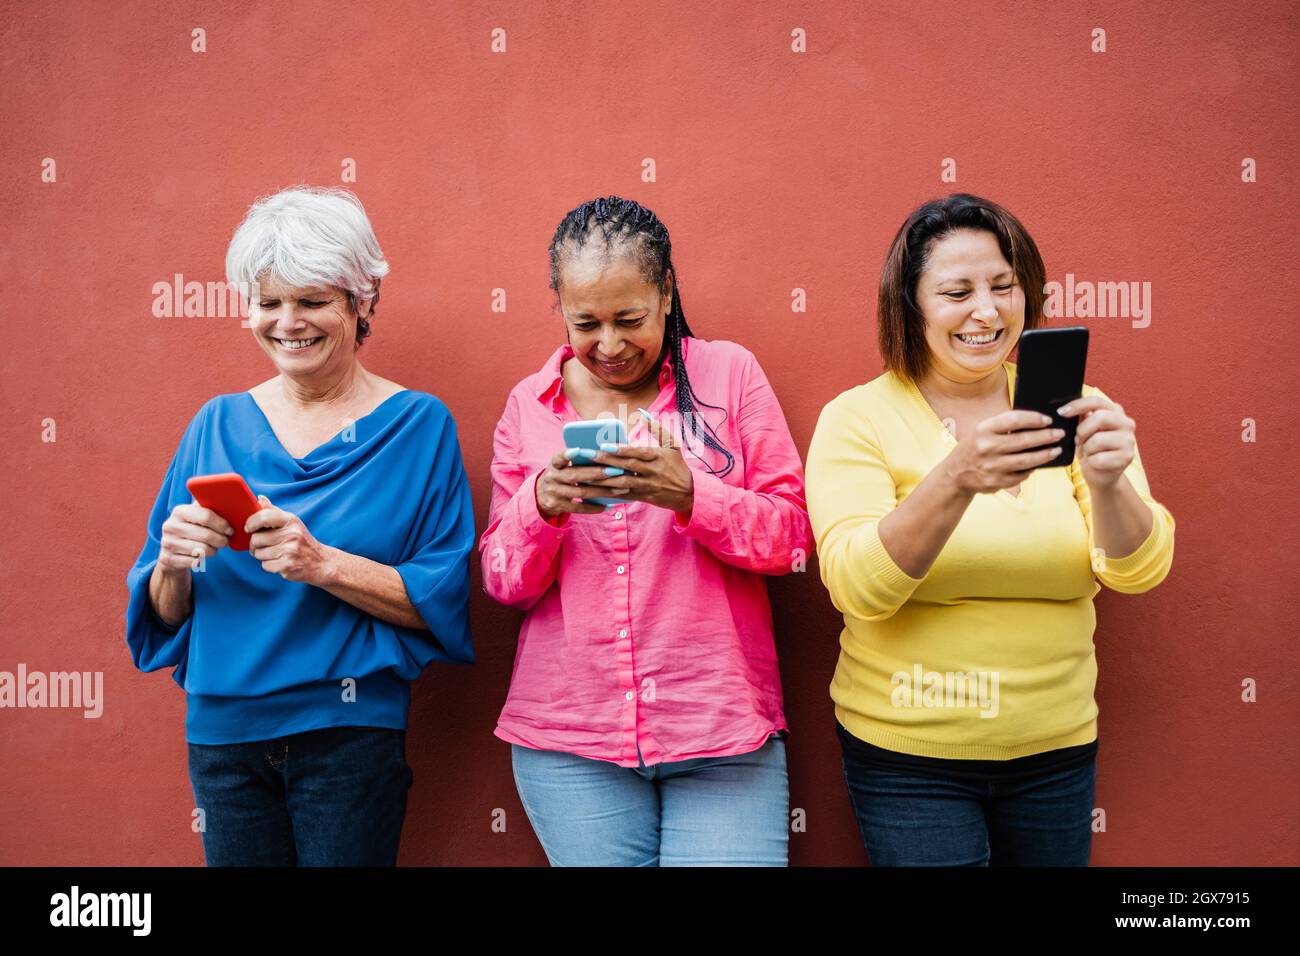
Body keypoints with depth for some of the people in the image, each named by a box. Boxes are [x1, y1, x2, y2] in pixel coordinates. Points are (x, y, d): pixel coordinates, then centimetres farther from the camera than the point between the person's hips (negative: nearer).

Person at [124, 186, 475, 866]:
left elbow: (442, 602, -11)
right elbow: (164, 614, 8)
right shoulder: (217, 425, 6)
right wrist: (173, 564, -14)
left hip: (349, 734, -3)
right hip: (221, 732, 3)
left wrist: (322, 563, -23)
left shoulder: (418, 425, -4)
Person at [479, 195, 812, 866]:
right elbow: (503, 581, 5)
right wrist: (541, 504, -15)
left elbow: (792, 538, -2)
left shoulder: (729, 374, 2)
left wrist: (688, 494, -19)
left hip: (722, 736, -1)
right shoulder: (529, 406, 7)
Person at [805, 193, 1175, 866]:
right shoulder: (859, 418, -9)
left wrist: (1107, 482, -30)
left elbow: (1139, 570, -9)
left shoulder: (1068, 409, -1)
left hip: (1057, 748, 3)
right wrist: (954, 481, -35)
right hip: (908, 754, -3)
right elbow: (858, 588, -20)